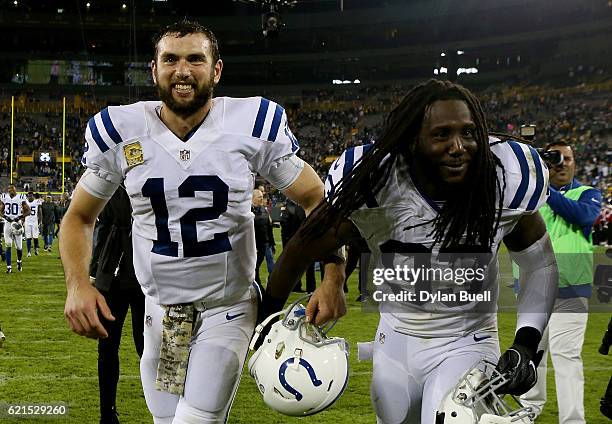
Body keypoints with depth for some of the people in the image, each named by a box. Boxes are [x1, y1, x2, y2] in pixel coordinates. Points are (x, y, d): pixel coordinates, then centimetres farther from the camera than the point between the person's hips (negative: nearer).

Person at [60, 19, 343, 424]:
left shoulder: (253, 125, -11)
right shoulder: (120, 131, -6)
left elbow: (316, 199, -3)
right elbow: (79, 216, 6)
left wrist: (332, 280, -17)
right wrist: (78, 284, -12)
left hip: (230, 308, -2)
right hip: (160, 310, 3)